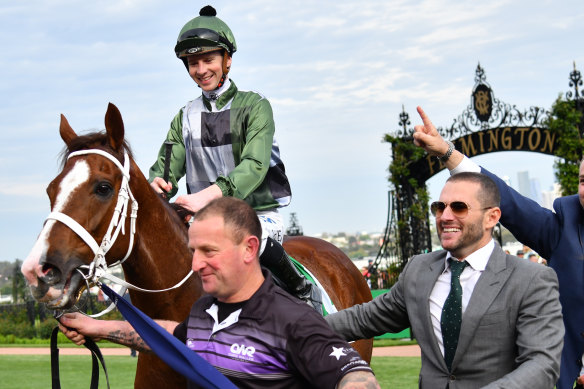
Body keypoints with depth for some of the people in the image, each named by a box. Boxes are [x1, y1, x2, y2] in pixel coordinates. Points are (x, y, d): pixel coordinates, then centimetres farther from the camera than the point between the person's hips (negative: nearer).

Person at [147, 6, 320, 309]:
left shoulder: (254, 106, -4)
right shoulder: (186, 117, 12)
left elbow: (255, 165, -19)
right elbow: (168, 164, 2)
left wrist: (209, 195, -36)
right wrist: (157, 185, -25)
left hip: (260, 214, -5)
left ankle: (303, 291, -13)